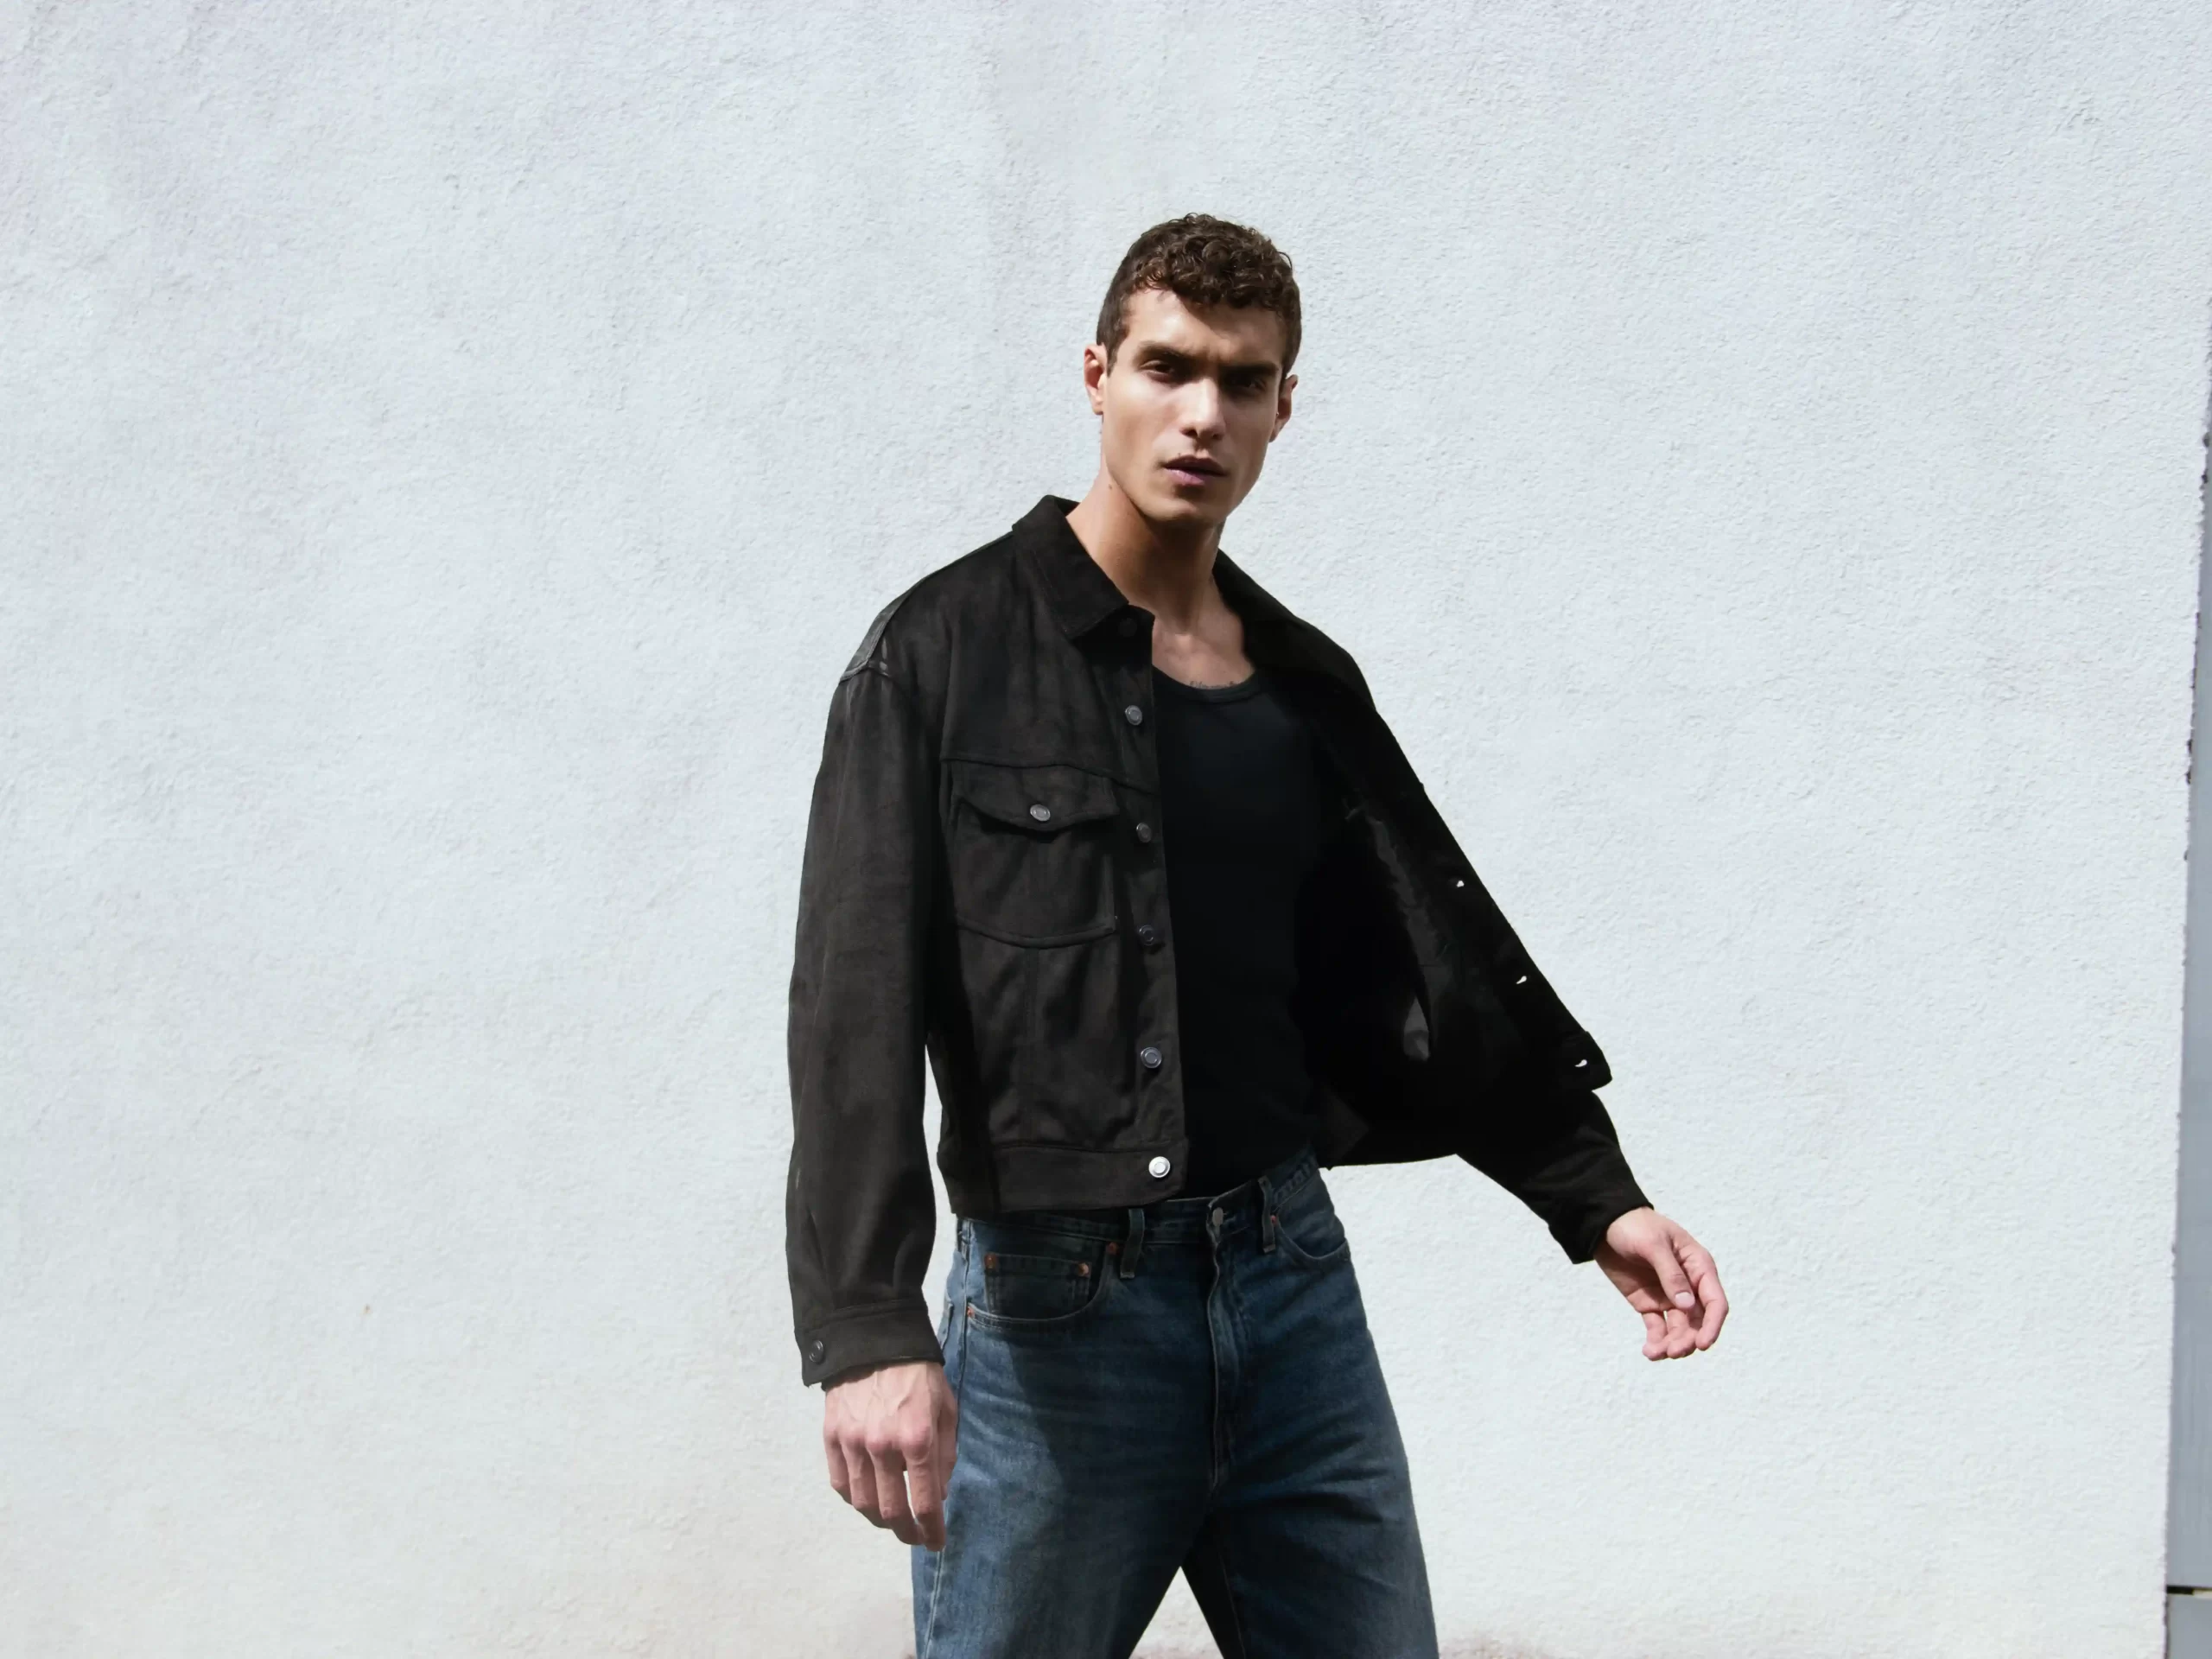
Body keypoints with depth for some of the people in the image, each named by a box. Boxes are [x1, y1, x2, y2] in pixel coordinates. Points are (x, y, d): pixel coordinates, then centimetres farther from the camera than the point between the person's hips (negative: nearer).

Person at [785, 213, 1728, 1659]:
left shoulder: (1307, 684, 11)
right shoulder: (947, 652, -5)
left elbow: (1417, 986, 19)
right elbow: (859, 1009, -13)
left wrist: (1595, 1201, 12)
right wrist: (866, 1332, -23)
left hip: (1292, 1283, 5)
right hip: (1055, 1314, -5)